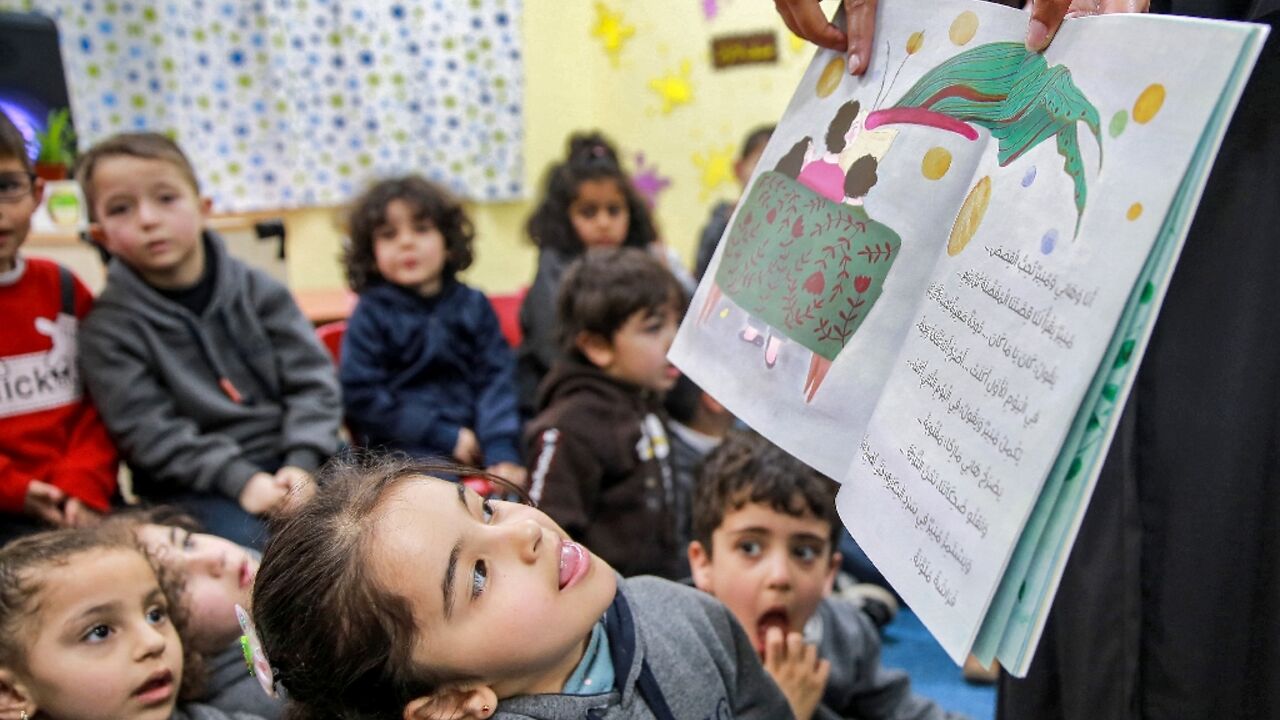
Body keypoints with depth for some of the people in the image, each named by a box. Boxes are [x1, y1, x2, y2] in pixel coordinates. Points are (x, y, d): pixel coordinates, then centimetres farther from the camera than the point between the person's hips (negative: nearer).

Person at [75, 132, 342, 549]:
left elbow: (312, 379, 2)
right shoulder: (108, 331, -2)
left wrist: (301, 464, -13)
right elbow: (150, 433, -9)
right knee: (260, 542, -31)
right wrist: (241, 480, -20)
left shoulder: (257, 291, 5)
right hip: (195, 485, -3)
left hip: (291, 457, 3)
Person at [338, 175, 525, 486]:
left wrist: (502, 453, -14)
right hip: (404, 451, -3)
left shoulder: (473, 305, 10)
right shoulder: (371, 314, 2)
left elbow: (496, 379, 2)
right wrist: (445, 437, -10)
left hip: (476, 447, 3)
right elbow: (360, 396, -5)